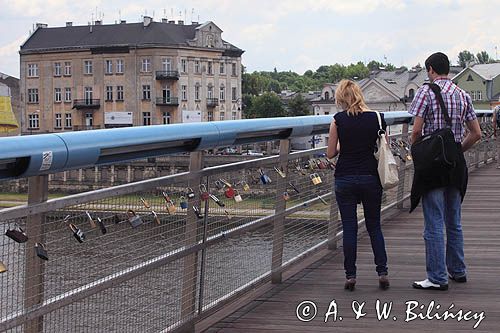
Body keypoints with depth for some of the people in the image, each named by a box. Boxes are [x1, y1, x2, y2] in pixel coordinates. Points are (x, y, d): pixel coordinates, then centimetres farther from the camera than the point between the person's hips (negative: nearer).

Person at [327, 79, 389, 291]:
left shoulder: (338, 120, -7)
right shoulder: (377, 118, -3)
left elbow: (330, 154, -2)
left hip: (345, 179, -1)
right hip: (371, 178, 1)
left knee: (349, 228, 5)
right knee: (374, 226, 14)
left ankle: (350, 275, 5)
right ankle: (382, 272, 7)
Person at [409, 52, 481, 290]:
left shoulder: (426, 91, -8)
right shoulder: (462, 95, 9)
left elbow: (416, 131, -15)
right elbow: (476, 134, 8)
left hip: (432, 163, -6)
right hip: (457, 164, 6)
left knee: (434, 224, -3)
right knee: (454, 222, 17)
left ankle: (437, 278, -2)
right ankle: (457, 271, 26)